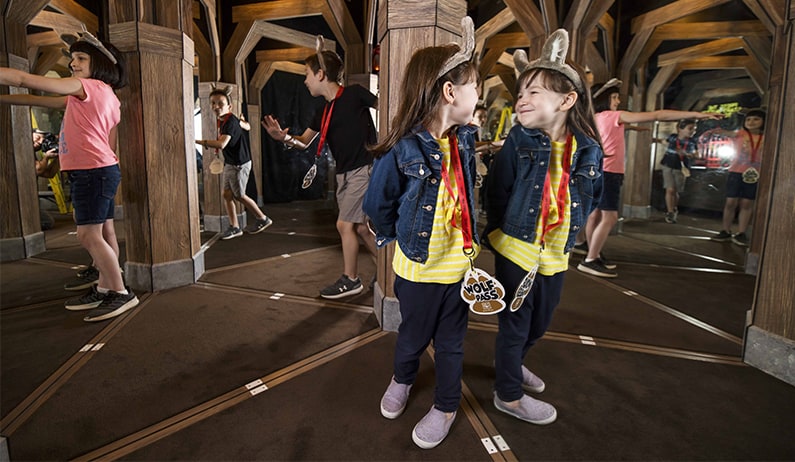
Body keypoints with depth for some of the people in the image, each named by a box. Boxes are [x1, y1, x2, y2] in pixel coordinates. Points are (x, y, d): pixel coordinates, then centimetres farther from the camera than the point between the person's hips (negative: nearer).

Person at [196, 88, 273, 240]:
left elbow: (221, 144, -37)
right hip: (230, 163, 9)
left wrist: (199, 141, -34)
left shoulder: (230, 121, -24)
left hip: (239, 164, -9)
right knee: (227, 194, 7)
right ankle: (234, 227, 14)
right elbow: (246, 126, 21)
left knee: (239, 195, 5)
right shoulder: (222, 120, 5)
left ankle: (263, 219, 22)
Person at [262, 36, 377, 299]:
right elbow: (304, 142, 16)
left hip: (363, 169, -8)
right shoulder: (323, 112, 13)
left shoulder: (354, 94, -9)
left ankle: (350, 280, 11)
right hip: (344, 174, 8)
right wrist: (284, 137, -3)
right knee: (359, 228, 11)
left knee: (345, 224, -6)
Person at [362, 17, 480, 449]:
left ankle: (446, 406, 41)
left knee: (451, 341, 19)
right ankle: (401, 379, 52)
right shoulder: (402, 150, -21)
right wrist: (402, 238, 4)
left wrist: (469, 240, 6)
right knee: (413, 335, 20)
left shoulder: (464, 139, -3)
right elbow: (377, 206, -9)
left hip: (460, 263, 4)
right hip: (419, 267, -4)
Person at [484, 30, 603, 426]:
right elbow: (497, 191, -7)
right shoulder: (519, 141, -12)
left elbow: (592, 197, 12)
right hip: (516, 249, -4)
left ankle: (511, 363, 52)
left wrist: (570, 226, 5)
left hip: (556, 255, 5)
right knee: (514, 323, 9)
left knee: (539, 323, 23)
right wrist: (498, 231, -6)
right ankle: (508, 395, 31)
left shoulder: (589, 149, -3)